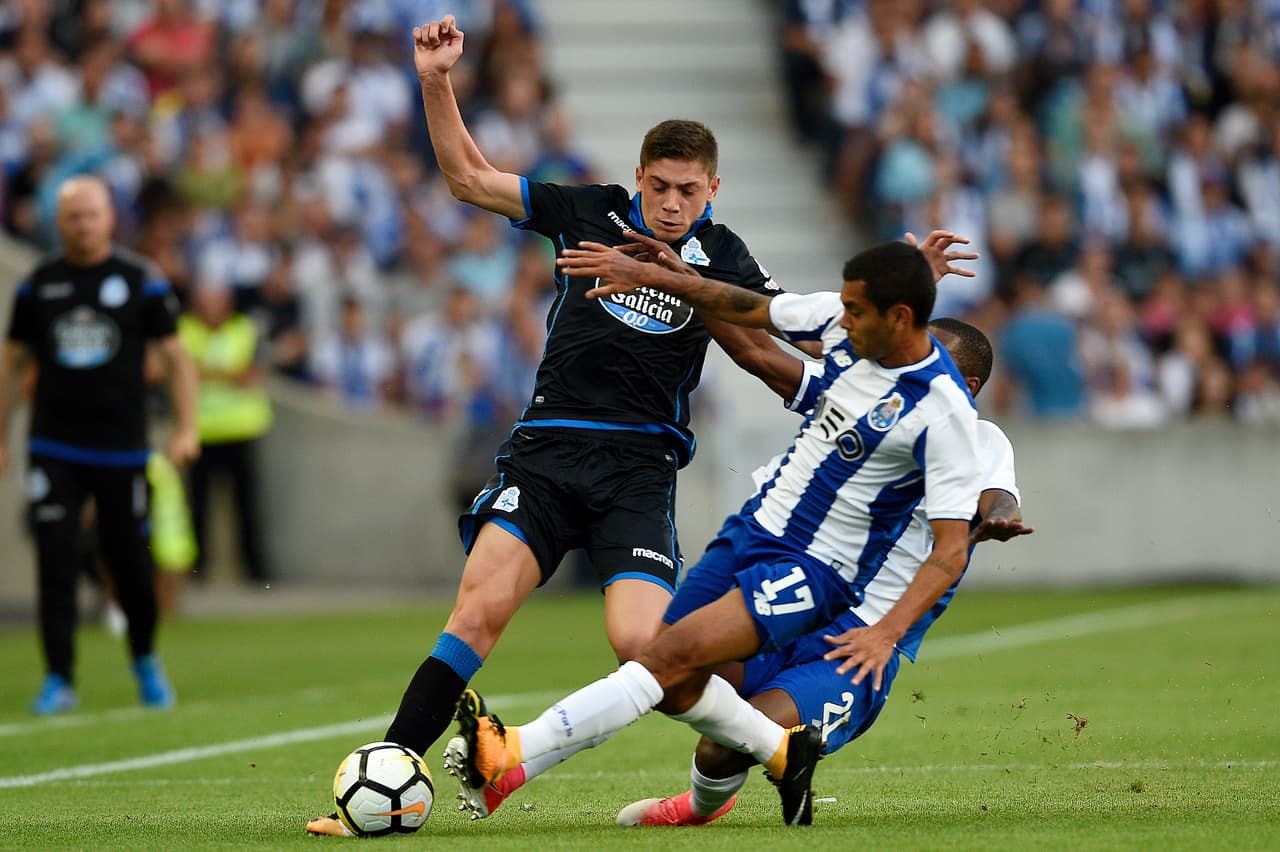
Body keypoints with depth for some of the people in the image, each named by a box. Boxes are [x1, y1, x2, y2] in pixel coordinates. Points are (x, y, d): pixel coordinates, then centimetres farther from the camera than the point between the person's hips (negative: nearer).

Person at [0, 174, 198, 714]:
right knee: (55, 563, -7)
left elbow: (175, 356, 4)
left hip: (121, 447, -1)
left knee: (130, 563, 3)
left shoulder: (141, 281, 1)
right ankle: (59, 680, -2)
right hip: (54, 446, 1)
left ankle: (145, 660, 27)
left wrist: (186, 428, -5)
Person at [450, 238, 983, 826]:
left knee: (673, 655, -24)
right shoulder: (852, 323, -2)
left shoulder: (942, 411, -20)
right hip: (751, 531, 8)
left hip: (813, 569, -8)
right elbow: (752, 310, 16)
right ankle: (785, 754, 22)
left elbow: (952, 547, -20)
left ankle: (510, 755, -31)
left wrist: (888, 633, -31)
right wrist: (652, 275, 13)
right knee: (672, 688, 0)